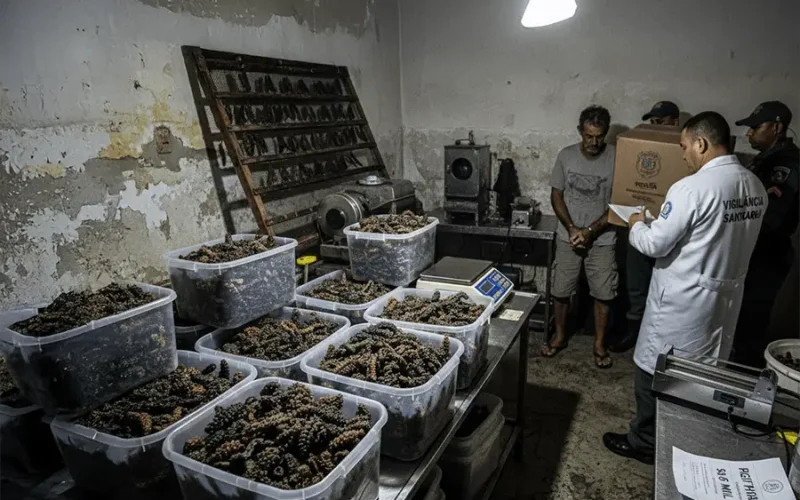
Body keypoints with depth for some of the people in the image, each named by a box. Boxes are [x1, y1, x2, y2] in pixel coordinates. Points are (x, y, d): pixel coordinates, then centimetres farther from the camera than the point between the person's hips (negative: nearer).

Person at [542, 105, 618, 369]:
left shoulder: (617, 158, -10)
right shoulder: (566, 155, -3)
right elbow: (556, 195, 1)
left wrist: (590, 231, -16)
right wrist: (571, 228, -11)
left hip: (602, 239, -1)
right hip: (568, 237, 2)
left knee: (603, 294, 6)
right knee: (561, 290, 9)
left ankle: (600, 344, 25)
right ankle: (560, 336, 29)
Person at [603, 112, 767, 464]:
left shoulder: (692, 188, -23)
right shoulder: (756, 187, 4)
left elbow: (655, 245, -20)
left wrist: (637, 225, 1)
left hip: (682, 300, -8)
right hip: (726, 296, 8)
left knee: (656, 372, 8)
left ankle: (643, 443, 23)